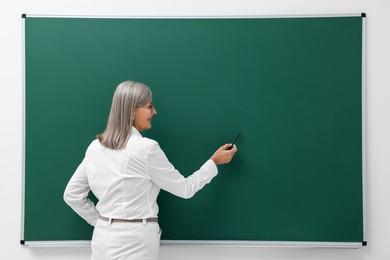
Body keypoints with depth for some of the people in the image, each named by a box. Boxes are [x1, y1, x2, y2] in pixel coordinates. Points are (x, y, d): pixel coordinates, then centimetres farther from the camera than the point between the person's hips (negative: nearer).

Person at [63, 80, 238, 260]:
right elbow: (185, 189, -6)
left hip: (103, 236, 6)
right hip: (134, 241, -6)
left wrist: (100, 221, 13)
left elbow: (72, 195, 9)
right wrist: (214, 161, 5)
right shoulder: (146, 148, -15)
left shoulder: (95, 146, 3)